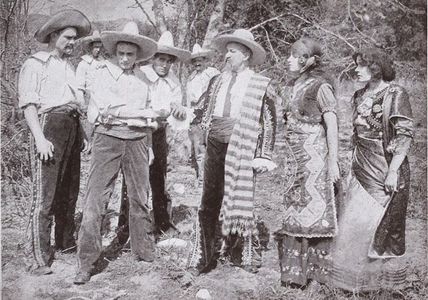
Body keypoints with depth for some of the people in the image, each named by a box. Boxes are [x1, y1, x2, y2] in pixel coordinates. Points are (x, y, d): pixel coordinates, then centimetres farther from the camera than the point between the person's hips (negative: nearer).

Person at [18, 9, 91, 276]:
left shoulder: (70, 66, 22)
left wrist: (81, 133, 12)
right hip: (49, 124, -7)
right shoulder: (36, 64, 1)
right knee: (45, 194, -8)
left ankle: (66, 241, 28)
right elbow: (28, 103, -7)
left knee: (69, 191, 13)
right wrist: (40, 138, -16)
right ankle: (39, 258, -3)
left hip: (73, 127, 7)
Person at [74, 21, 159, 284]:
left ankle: (144, 252, 26)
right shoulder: (102, 73, -1)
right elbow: (108, 107, -13)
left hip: (137, 141, 4)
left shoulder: (141, 78, 13)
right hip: (108, 138, -4)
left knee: (140, 198, 11)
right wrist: (143, 114, -8)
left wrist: (148, 144, 16)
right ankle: (86, 263, -1)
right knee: (96, 199, -7)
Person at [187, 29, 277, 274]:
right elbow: (204, 113, 19)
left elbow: (270, 123, -1)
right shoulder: (217, 81, 16)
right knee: (210, 203, 5)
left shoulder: (262, 85, 2)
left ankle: (247, 255, 21)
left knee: (240, 203, 2)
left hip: (242, 150, -4)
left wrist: (264, 156, -6)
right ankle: (205, 256, 14)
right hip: (215, 146, 4)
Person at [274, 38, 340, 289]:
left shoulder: (320, 86, -9)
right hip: (296, 158, 8)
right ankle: (295, 270, 20)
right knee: (294, 210, 10)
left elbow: (332, 126, -12)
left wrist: (333, 162, -16)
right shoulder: (298, 85, 13)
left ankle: (315, 270, 9)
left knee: (313, 209, -2)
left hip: (314, 156, -8)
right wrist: (290, 158, 14)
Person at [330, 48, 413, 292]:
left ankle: (386, 278, 16)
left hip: (385, 169, -7)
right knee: (354, 220, 8)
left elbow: (405, 135, -14)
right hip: (361, 169, 7)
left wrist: (393, 171, -19)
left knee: (378, 221, -1)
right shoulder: (361, 96, 12)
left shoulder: (395, 94, -9)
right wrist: (353, 164, 15)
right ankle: (356, 274, 22)